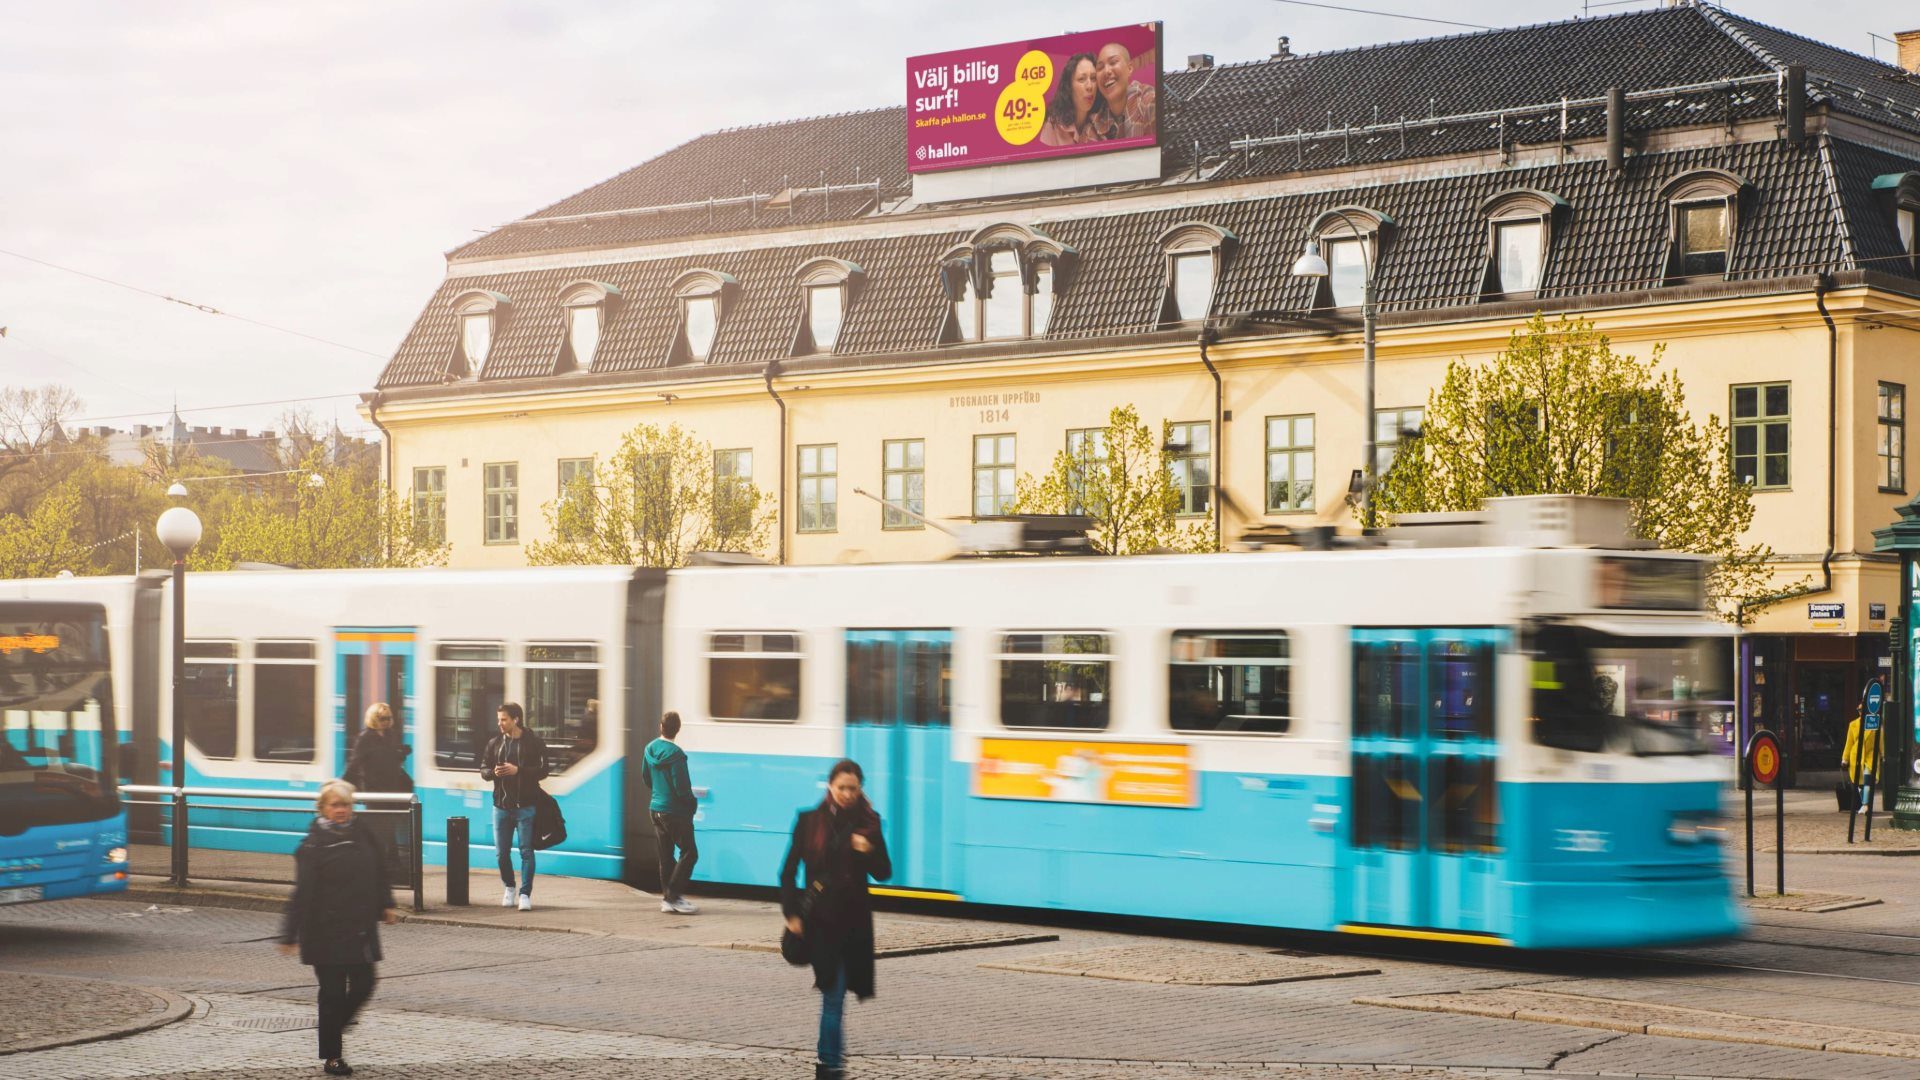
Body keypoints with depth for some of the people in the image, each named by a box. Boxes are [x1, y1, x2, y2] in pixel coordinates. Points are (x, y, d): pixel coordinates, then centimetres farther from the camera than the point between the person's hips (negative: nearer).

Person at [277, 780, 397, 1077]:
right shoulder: (313, 845, -10)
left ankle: (334, 1027, 31)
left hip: (361, 928, 5)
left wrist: (386, 906, 13)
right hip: (327, 932, -5)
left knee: (363, 986, 5)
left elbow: (379, 874, 19)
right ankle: (331, 1055, 11)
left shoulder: (364, 836, 6)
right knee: (333, 991, 0)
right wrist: (290, 935, -14)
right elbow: (303, 893, -13)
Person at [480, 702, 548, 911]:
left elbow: (543, 771, -7)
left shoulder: (534, 743, -3)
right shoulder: (495, 743, 9)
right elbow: (483, 770, 13)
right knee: (502, 852, 8)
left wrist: (518, 770, -19)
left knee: (526, 851, -4)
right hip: (501, 806, 4)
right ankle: (509, 888, 28)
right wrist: (493, 772, -10)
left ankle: (525, 894, -1)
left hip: (525, 806, -4)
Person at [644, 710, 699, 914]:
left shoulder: (650, 749, 3)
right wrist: (693, 803, -2)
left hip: (656, 809, 8)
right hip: (675, 811, -8)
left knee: (665, 856, 12)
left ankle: (667, 898, 13)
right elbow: (682, 788, -20)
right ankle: (672, 896, -7)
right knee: (689, 853, -2)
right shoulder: (675, 754, -21)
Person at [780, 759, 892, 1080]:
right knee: (833, 991, -5)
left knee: (834, 992, 11)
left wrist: (868, 852, -17)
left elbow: (884, 874, 3)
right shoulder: (810, 821, -2)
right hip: (819, 918, -2)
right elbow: (789, 871, 2)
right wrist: (791, 913, -6)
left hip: (854, 920, 2)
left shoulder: (868, 824, 1)